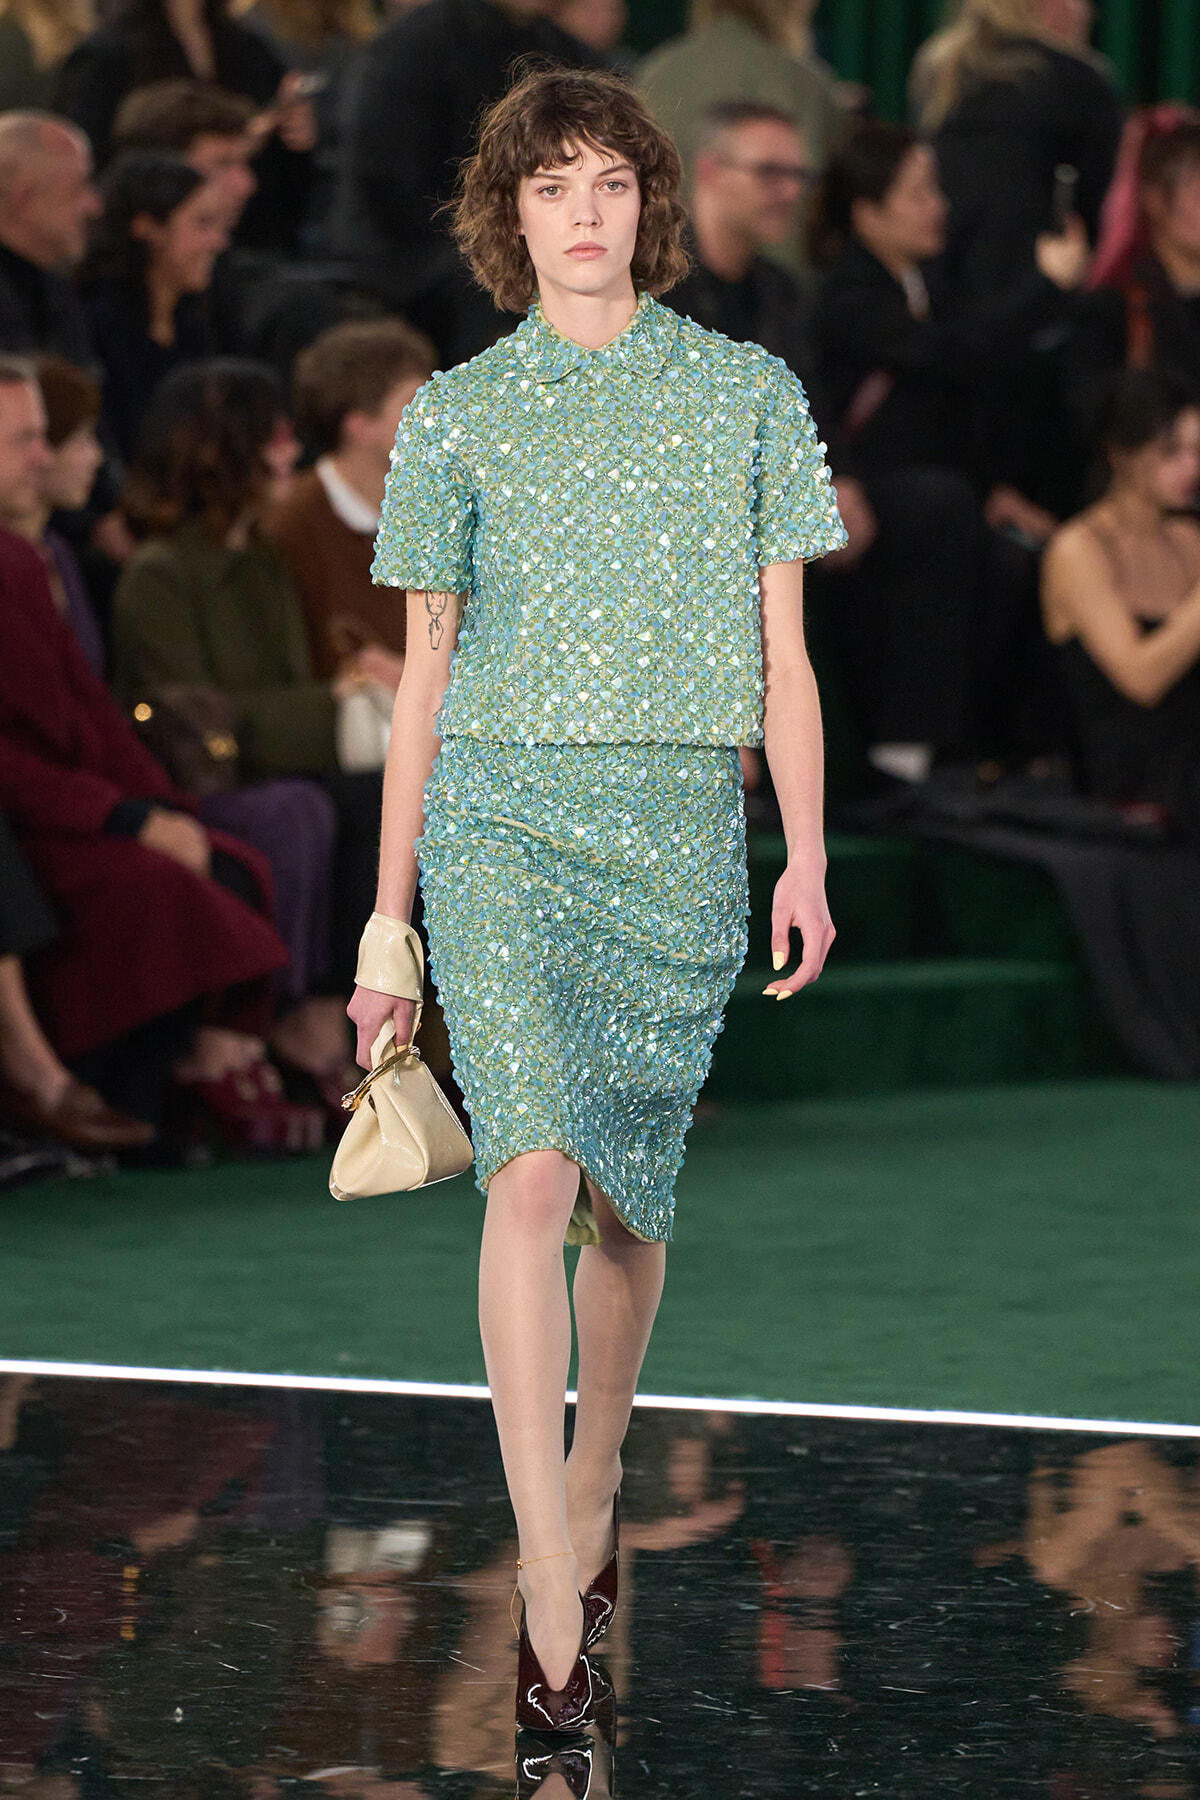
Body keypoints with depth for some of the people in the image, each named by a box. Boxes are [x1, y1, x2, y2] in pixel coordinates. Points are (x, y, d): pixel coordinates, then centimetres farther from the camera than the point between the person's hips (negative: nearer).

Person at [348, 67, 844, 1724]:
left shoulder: (746, 395, 8)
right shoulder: (459, 415, 7)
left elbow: (781, 654, 9)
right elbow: (424, 675, 11)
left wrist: (807, 854, -2)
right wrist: (390, 916, 10)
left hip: (679, 832, 1)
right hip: (503, 813, -1)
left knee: (630, 1196, 7)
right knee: (533, 1172, -17)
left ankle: (590, 1507, 31)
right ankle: (554, 1606, -22)